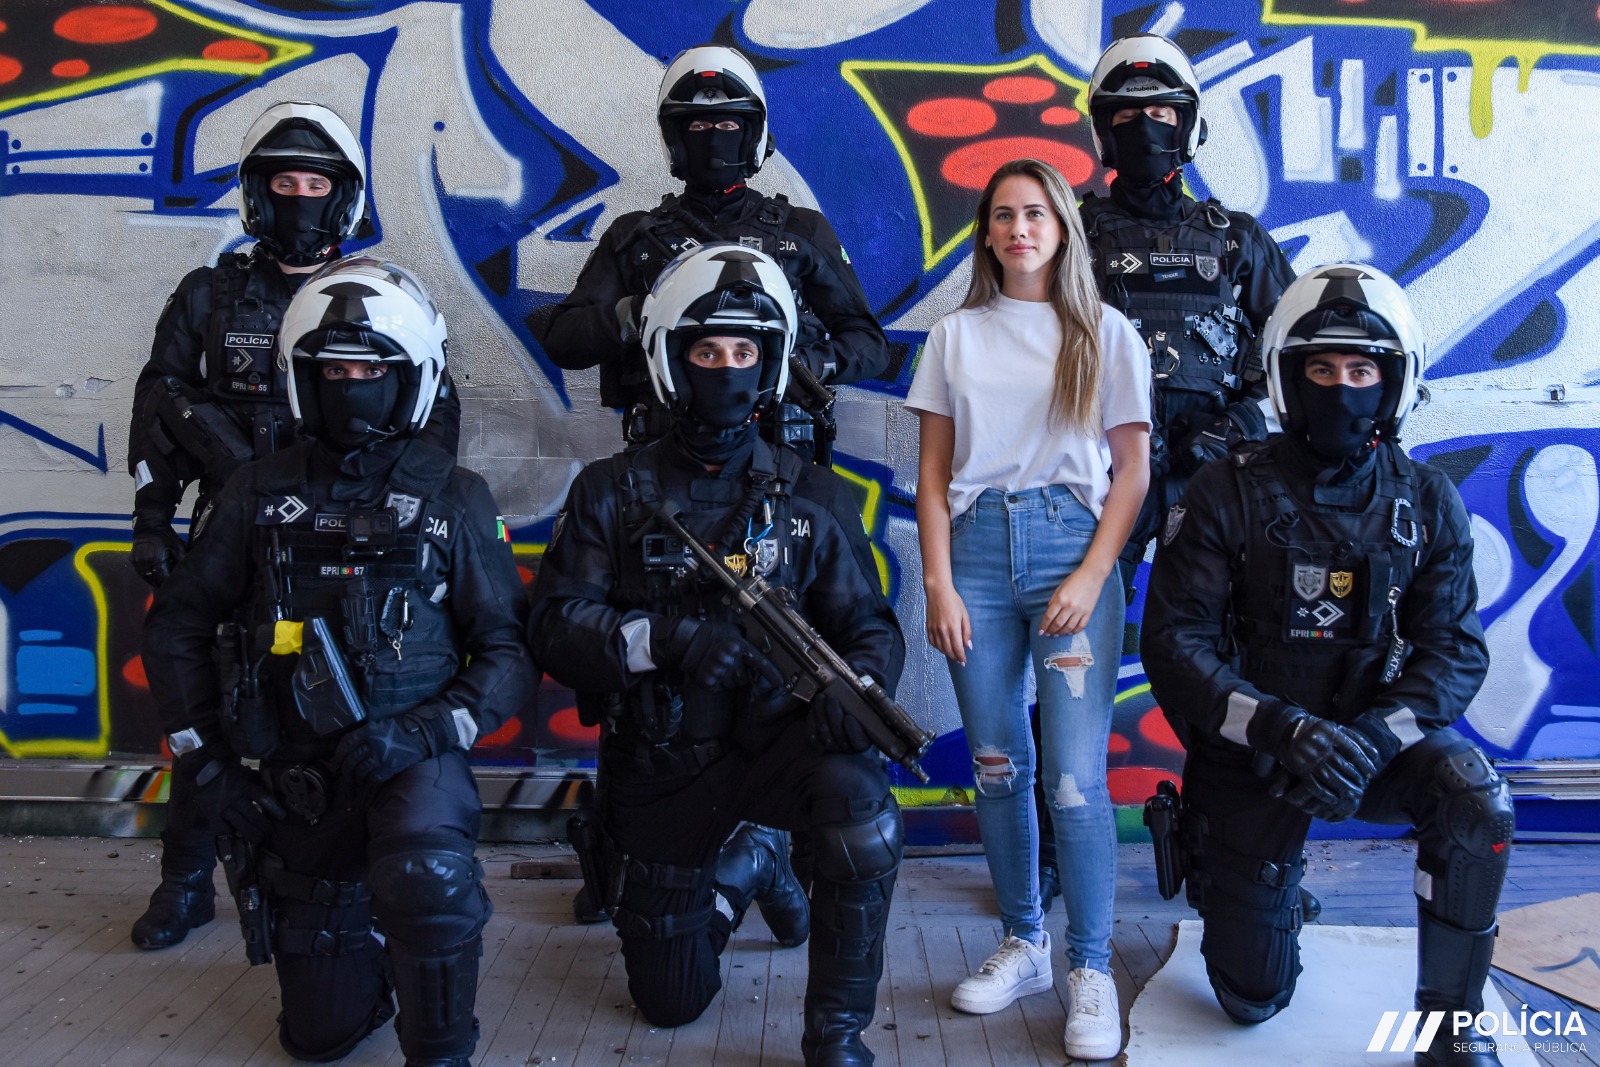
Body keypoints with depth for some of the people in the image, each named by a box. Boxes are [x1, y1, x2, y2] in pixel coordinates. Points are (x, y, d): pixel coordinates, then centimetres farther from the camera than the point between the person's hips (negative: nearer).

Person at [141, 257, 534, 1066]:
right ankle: (369, 938, 44)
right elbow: (177, 626, 9)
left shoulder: (454, 500, -3)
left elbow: (509, 649, -5)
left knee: (426, 871, -38)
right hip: (298, 772, 3)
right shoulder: (259, 496, 2)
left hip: (412, 756, -3)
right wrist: (205, 761, 1)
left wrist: (428, 728, -20)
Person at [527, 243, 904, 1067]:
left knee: (859, 792, -36)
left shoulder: (810, 498, -2)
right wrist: (664, 639, -33)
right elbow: (554, 625, -15)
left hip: (774, 741, 0)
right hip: (659, 762, 1)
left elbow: (869, 625, -4)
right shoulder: (614, 493, -6)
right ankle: (745, 869, 42)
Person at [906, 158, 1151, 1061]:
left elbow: (1133, 471, 3)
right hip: (978, 546, 3)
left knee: (1074, 777, -8)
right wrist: (939, 584, -2)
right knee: (997, 767, 7)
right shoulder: (956, 336, 12)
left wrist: (1091, 578, -8)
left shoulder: (1106, 333, 7)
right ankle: (1023, 944, 24)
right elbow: (933, 471, 9)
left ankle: (1092, 970, 7)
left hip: (1072, 545, -2)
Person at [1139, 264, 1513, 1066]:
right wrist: (1285, 730, -30)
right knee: (1254, 998, 4)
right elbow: (1174, 643, -17)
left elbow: (1454, 648, -10)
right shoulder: (1228, 495, -12)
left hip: (1374, 735, 2)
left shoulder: (1427, 504, -3)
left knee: (1476, 802, -32)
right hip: (1250, 753, -1)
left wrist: (1375, 735, -28)